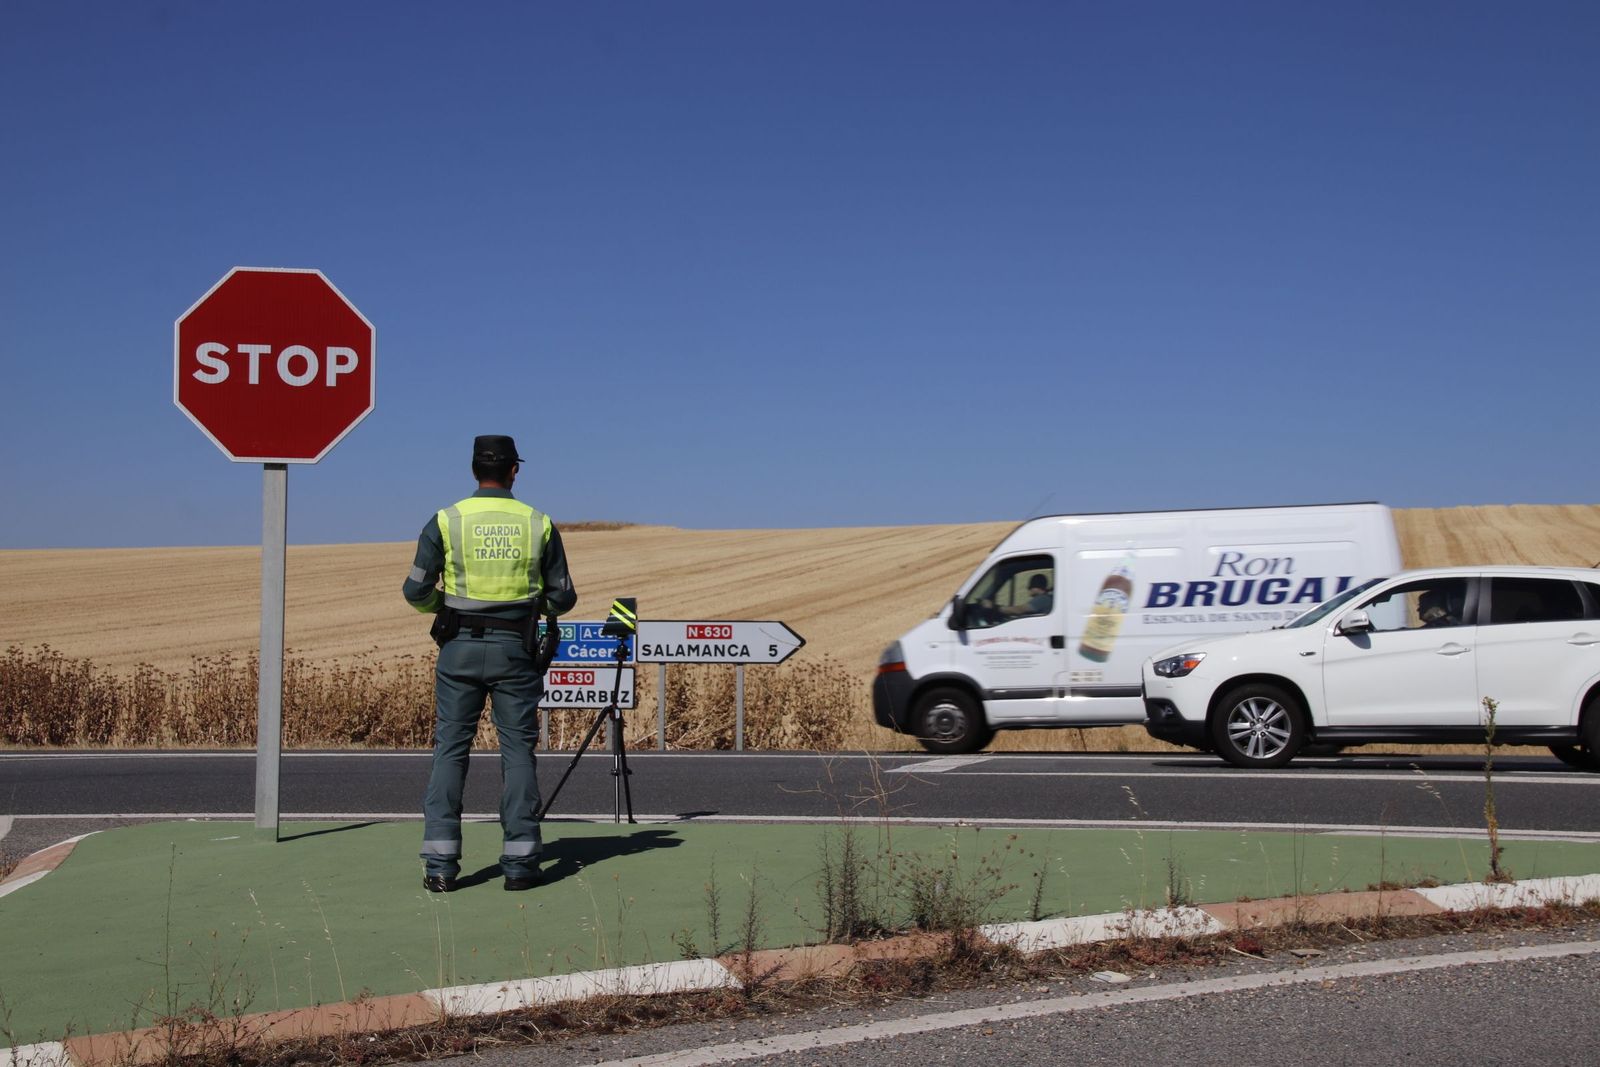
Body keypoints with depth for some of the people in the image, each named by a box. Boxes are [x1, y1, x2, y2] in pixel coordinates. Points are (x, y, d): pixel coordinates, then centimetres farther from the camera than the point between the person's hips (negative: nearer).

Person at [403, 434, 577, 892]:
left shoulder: (446, 522, -1)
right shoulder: (539, 524, 2)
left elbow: (415, 591, 0)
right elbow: (563, 598, 4)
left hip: (460, 648, 0)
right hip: (515, 648, 0)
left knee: (450, 748, 5)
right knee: (518, 749, 6)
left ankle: (440, 861, 2)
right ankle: (520, 860, 5)